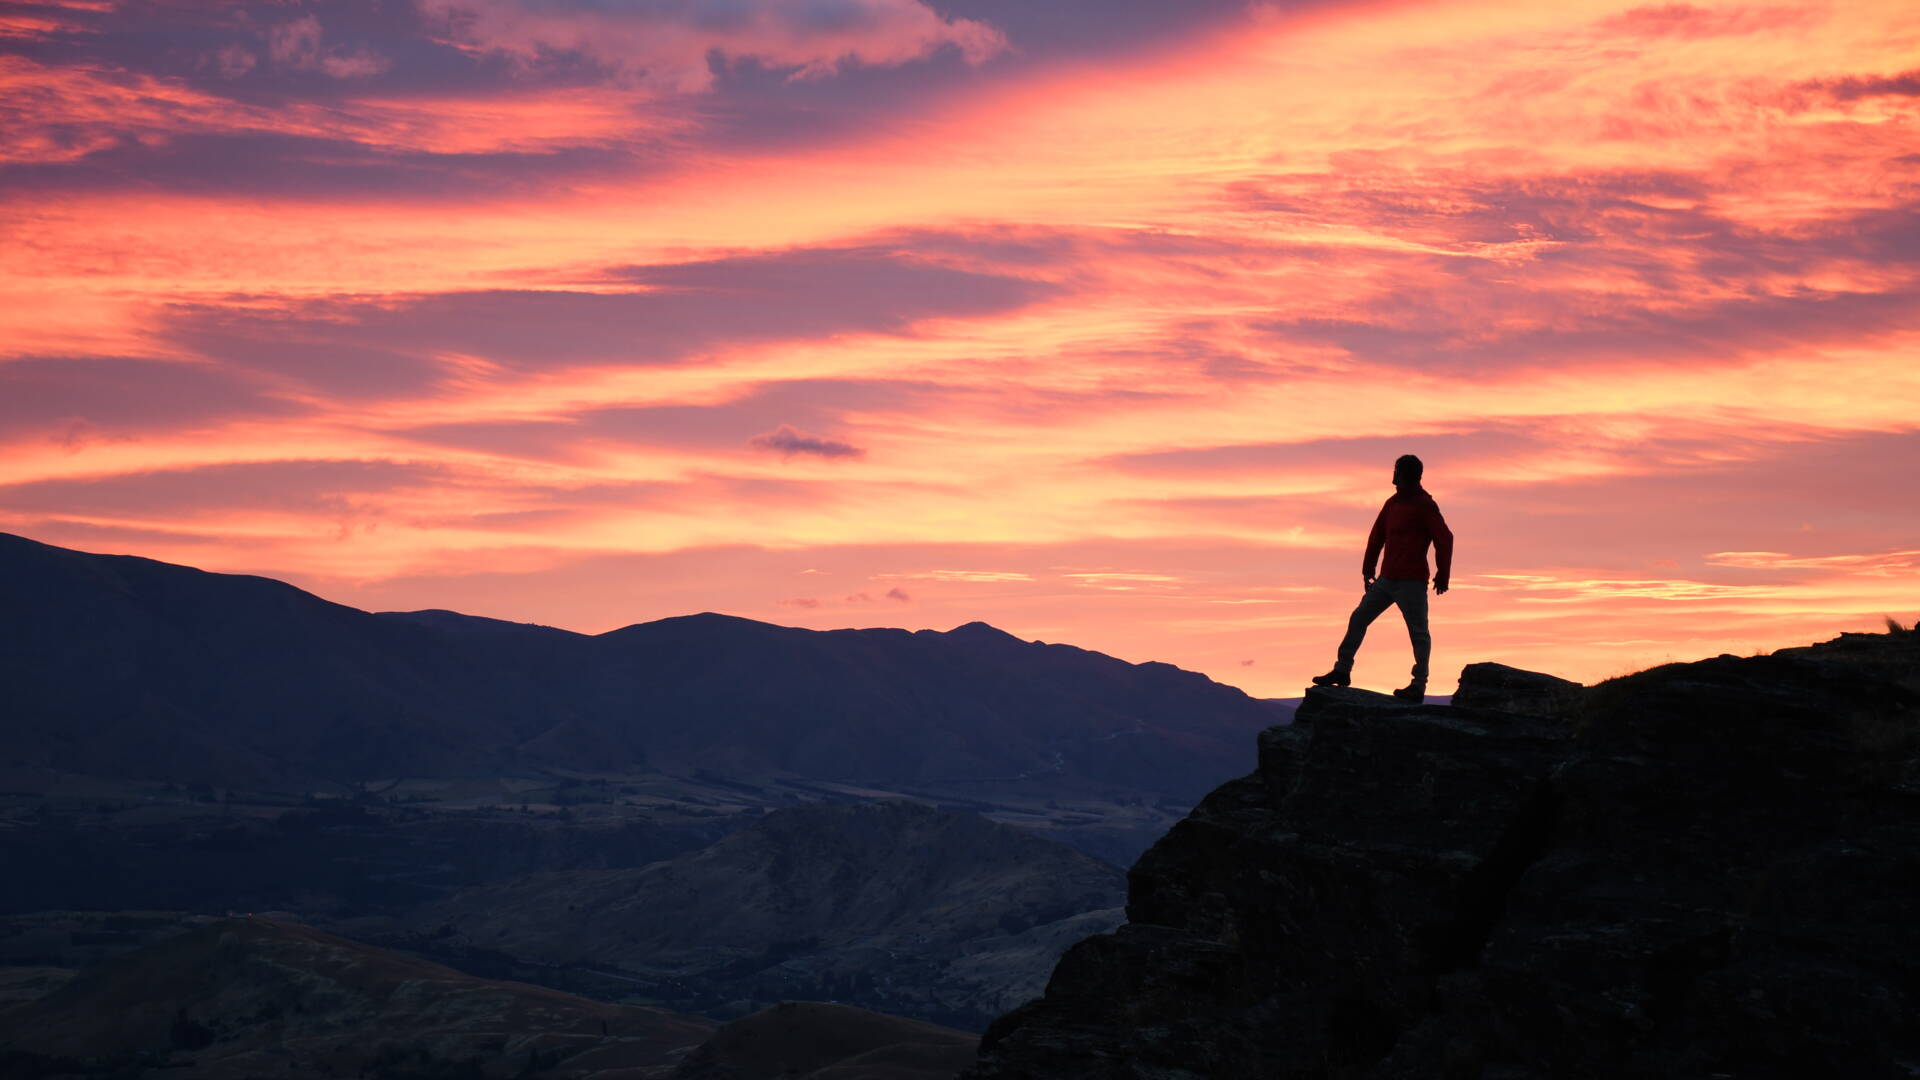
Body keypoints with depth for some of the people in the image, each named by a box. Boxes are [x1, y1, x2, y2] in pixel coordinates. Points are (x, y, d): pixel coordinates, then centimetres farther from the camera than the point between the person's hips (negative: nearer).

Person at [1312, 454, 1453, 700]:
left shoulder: (1425, 506, -9)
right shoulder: (1392, 503, 15)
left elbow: (1444, 539, -12)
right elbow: (1377, 535, 22)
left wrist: (1442, 575, -11)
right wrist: (1368, 569, 19)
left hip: (1412, 582, -8)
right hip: (1387, 579, 8)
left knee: (1418, 632, -3)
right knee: (1358, 618, 6)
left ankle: (1419, 685, -1)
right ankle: (1342, 670, 11)